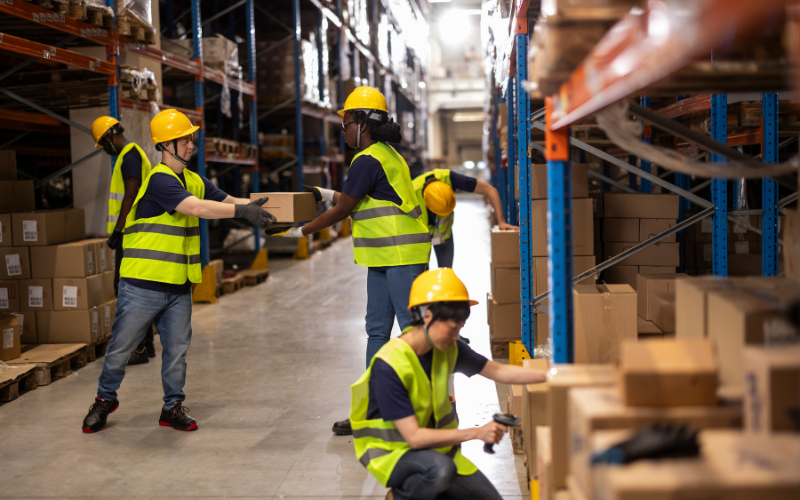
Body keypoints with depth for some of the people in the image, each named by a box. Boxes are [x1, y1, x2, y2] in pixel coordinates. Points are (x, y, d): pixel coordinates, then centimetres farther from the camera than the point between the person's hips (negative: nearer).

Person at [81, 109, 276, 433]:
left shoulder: (194, 181, 11)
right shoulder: (160, 180, -17)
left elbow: (227, 201, 8)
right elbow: (196, 208, -28)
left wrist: (255, 207, -9)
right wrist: (242, 211, -32)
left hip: (179, 286, 7)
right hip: (143, 285, -7)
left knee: (177, 349, 10)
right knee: (121, 346, 7)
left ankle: (173, 407, 23)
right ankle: (105, 398, 27)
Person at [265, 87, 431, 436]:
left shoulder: (368, 160, -15)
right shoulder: (386, 154, 16)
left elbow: (342, 211, -13)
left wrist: (299, 231, -3)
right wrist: (326, 194, 29)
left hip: (401, 256, -11)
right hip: (383, 258, 11)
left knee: (412, 329, -5)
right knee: (377, 330, 11)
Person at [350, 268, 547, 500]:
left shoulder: (448, 349, -6)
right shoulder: (389, 366, -27)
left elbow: (500, 372, 3)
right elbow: (414, 436, -29)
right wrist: (477, 433, -30)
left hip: (436, 448, 7)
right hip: (390, 452, -7)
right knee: (441, 469, -37)